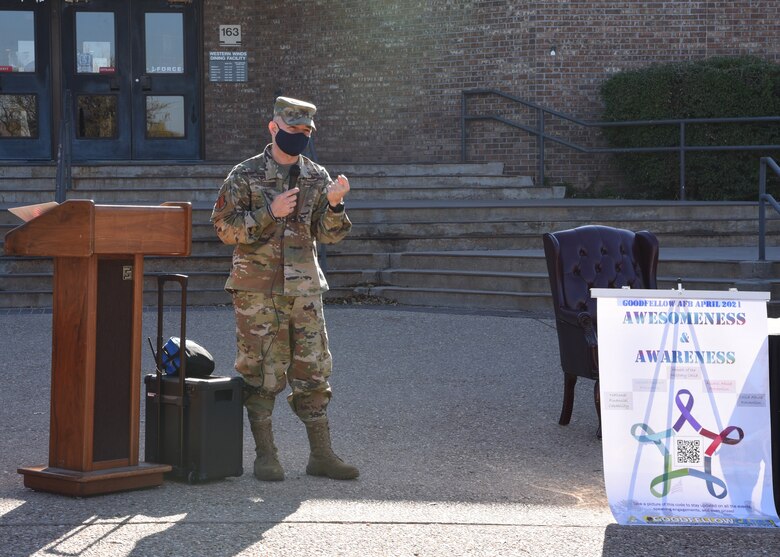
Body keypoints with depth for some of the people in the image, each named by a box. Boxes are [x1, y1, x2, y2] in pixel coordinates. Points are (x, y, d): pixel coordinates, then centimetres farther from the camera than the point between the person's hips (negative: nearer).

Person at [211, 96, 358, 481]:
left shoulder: (317, 178, 9)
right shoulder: (245, 176, -3)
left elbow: (328, 234, 7)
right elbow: (225, 228, -7)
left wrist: (334, 205, -13)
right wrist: (270, 213, -18)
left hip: (304, 288, 4)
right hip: (257, 289, -4)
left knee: (313, 370, 5)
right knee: (260, 373, 0)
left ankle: (321, 454, 12)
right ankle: (265, 456, 9)